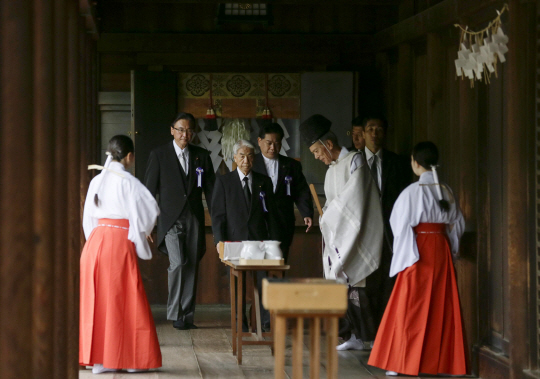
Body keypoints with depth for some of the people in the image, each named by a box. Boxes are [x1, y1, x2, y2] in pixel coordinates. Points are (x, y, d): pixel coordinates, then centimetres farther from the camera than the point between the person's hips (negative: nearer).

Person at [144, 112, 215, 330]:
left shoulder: (202, 156, 9)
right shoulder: (159, 155, 1)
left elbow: (210, 190, 11)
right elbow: (150, 191, 1)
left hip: (194, 220, 3)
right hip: (171, 220, -3)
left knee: (192, 268, 3)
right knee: (178, 264, -16)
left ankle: (187, 316, 11)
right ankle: (175, 314, -5)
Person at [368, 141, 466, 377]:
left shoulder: (413, 191, -13)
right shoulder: (446, 191, 4)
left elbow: (400, 224, -9)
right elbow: (457, 224, 11)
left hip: (418, 251, -5)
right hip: (441, 250, 5)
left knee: (410, 306, 0)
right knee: (441, 306, 9)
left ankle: (403, 362, 1)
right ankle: (441, 360, 11)